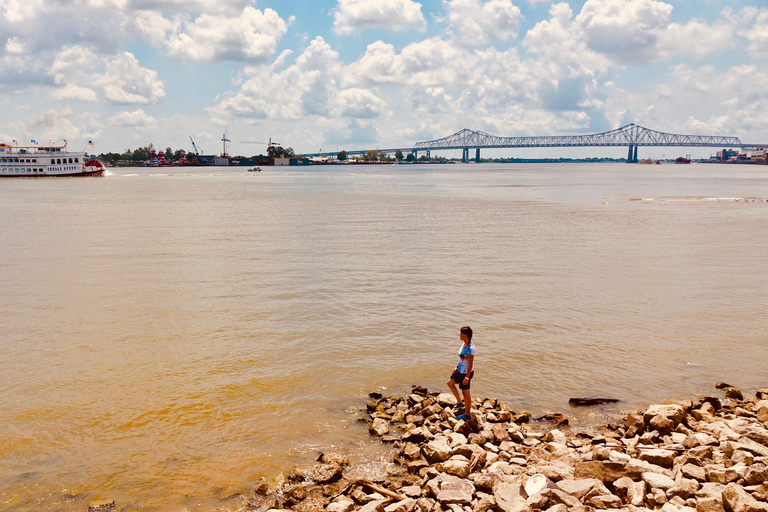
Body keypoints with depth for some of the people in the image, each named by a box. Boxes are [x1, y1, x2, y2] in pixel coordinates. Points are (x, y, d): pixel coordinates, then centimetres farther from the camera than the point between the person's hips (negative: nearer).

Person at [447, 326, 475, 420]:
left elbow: (470, 364, -24)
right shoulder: (464, 343, 0)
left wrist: (467, 378, -21)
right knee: (450, 383, 23)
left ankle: (467, 414, 23)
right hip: (460, 370, 10)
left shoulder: (470, 348, -28)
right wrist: (456, 367, 12)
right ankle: (460, 403, 37)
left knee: (465, 393, 6)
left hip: (466, 372, -10)